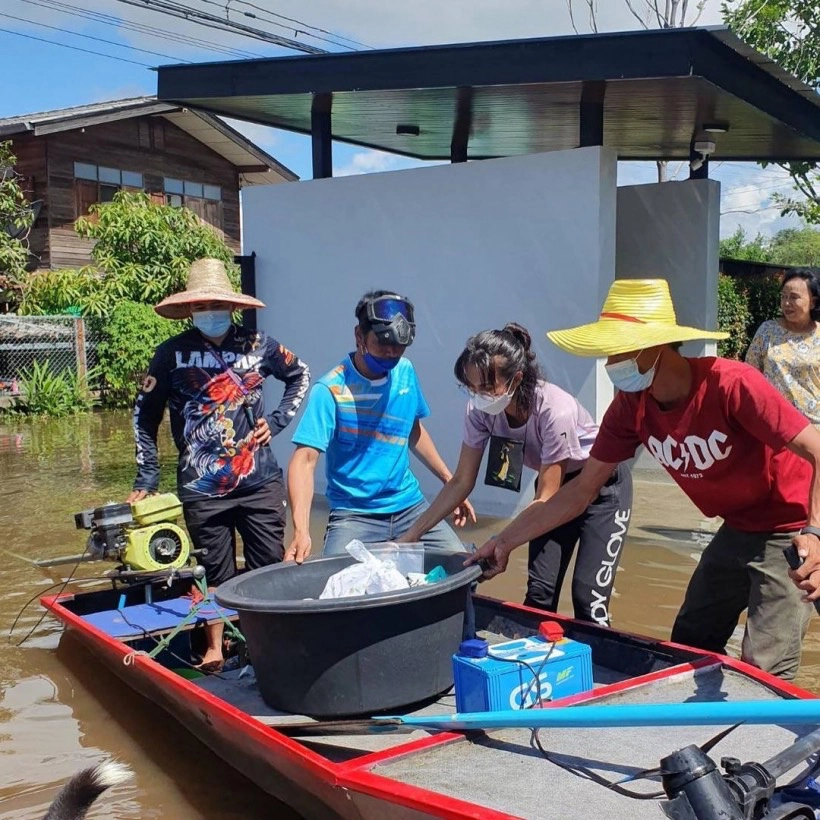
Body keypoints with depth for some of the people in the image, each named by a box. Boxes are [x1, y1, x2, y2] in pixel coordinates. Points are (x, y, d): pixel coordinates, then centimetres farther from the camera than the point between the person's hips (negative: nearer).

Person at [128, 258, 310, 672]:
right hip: (202, 490, -1)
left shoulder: (257, 345, 1)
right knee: (215, 575, 9)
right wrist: (147, 478, 3)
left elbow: (300, 376, 19)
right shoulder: (172, 353, -2)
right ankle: (214, 649, 26)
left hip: (260, 482, 1)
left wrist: (276, 421, 6)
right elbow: (145, 416, 7)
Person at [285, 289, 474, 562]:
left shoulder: (406, 372, 1)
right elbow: (304, 460, -24)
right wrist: (301, 532, -37)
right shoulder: (330, 390, -16)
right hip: (354, 514, -5)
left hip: (410, 506, 5)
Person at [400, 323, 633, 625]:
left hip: (603, 486, -5)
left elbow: (546, 500, -28)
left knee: (588, 598, -13)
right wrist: (411, 534, -15)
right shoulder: (481, 410, -21)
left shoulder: (555, 410, -36)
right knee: (539, 592, -3)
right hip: (556, 486, 5)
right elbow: (461, 482, -11)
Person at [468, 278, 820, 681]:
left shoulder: (730, 385, -29)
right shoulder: (631, 406, -9)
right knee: (687, 647, 15)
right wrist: (505, 540, -6)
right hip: (738, 530, 7)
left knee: (762, 669, -11)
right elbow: (582, 488, -3)